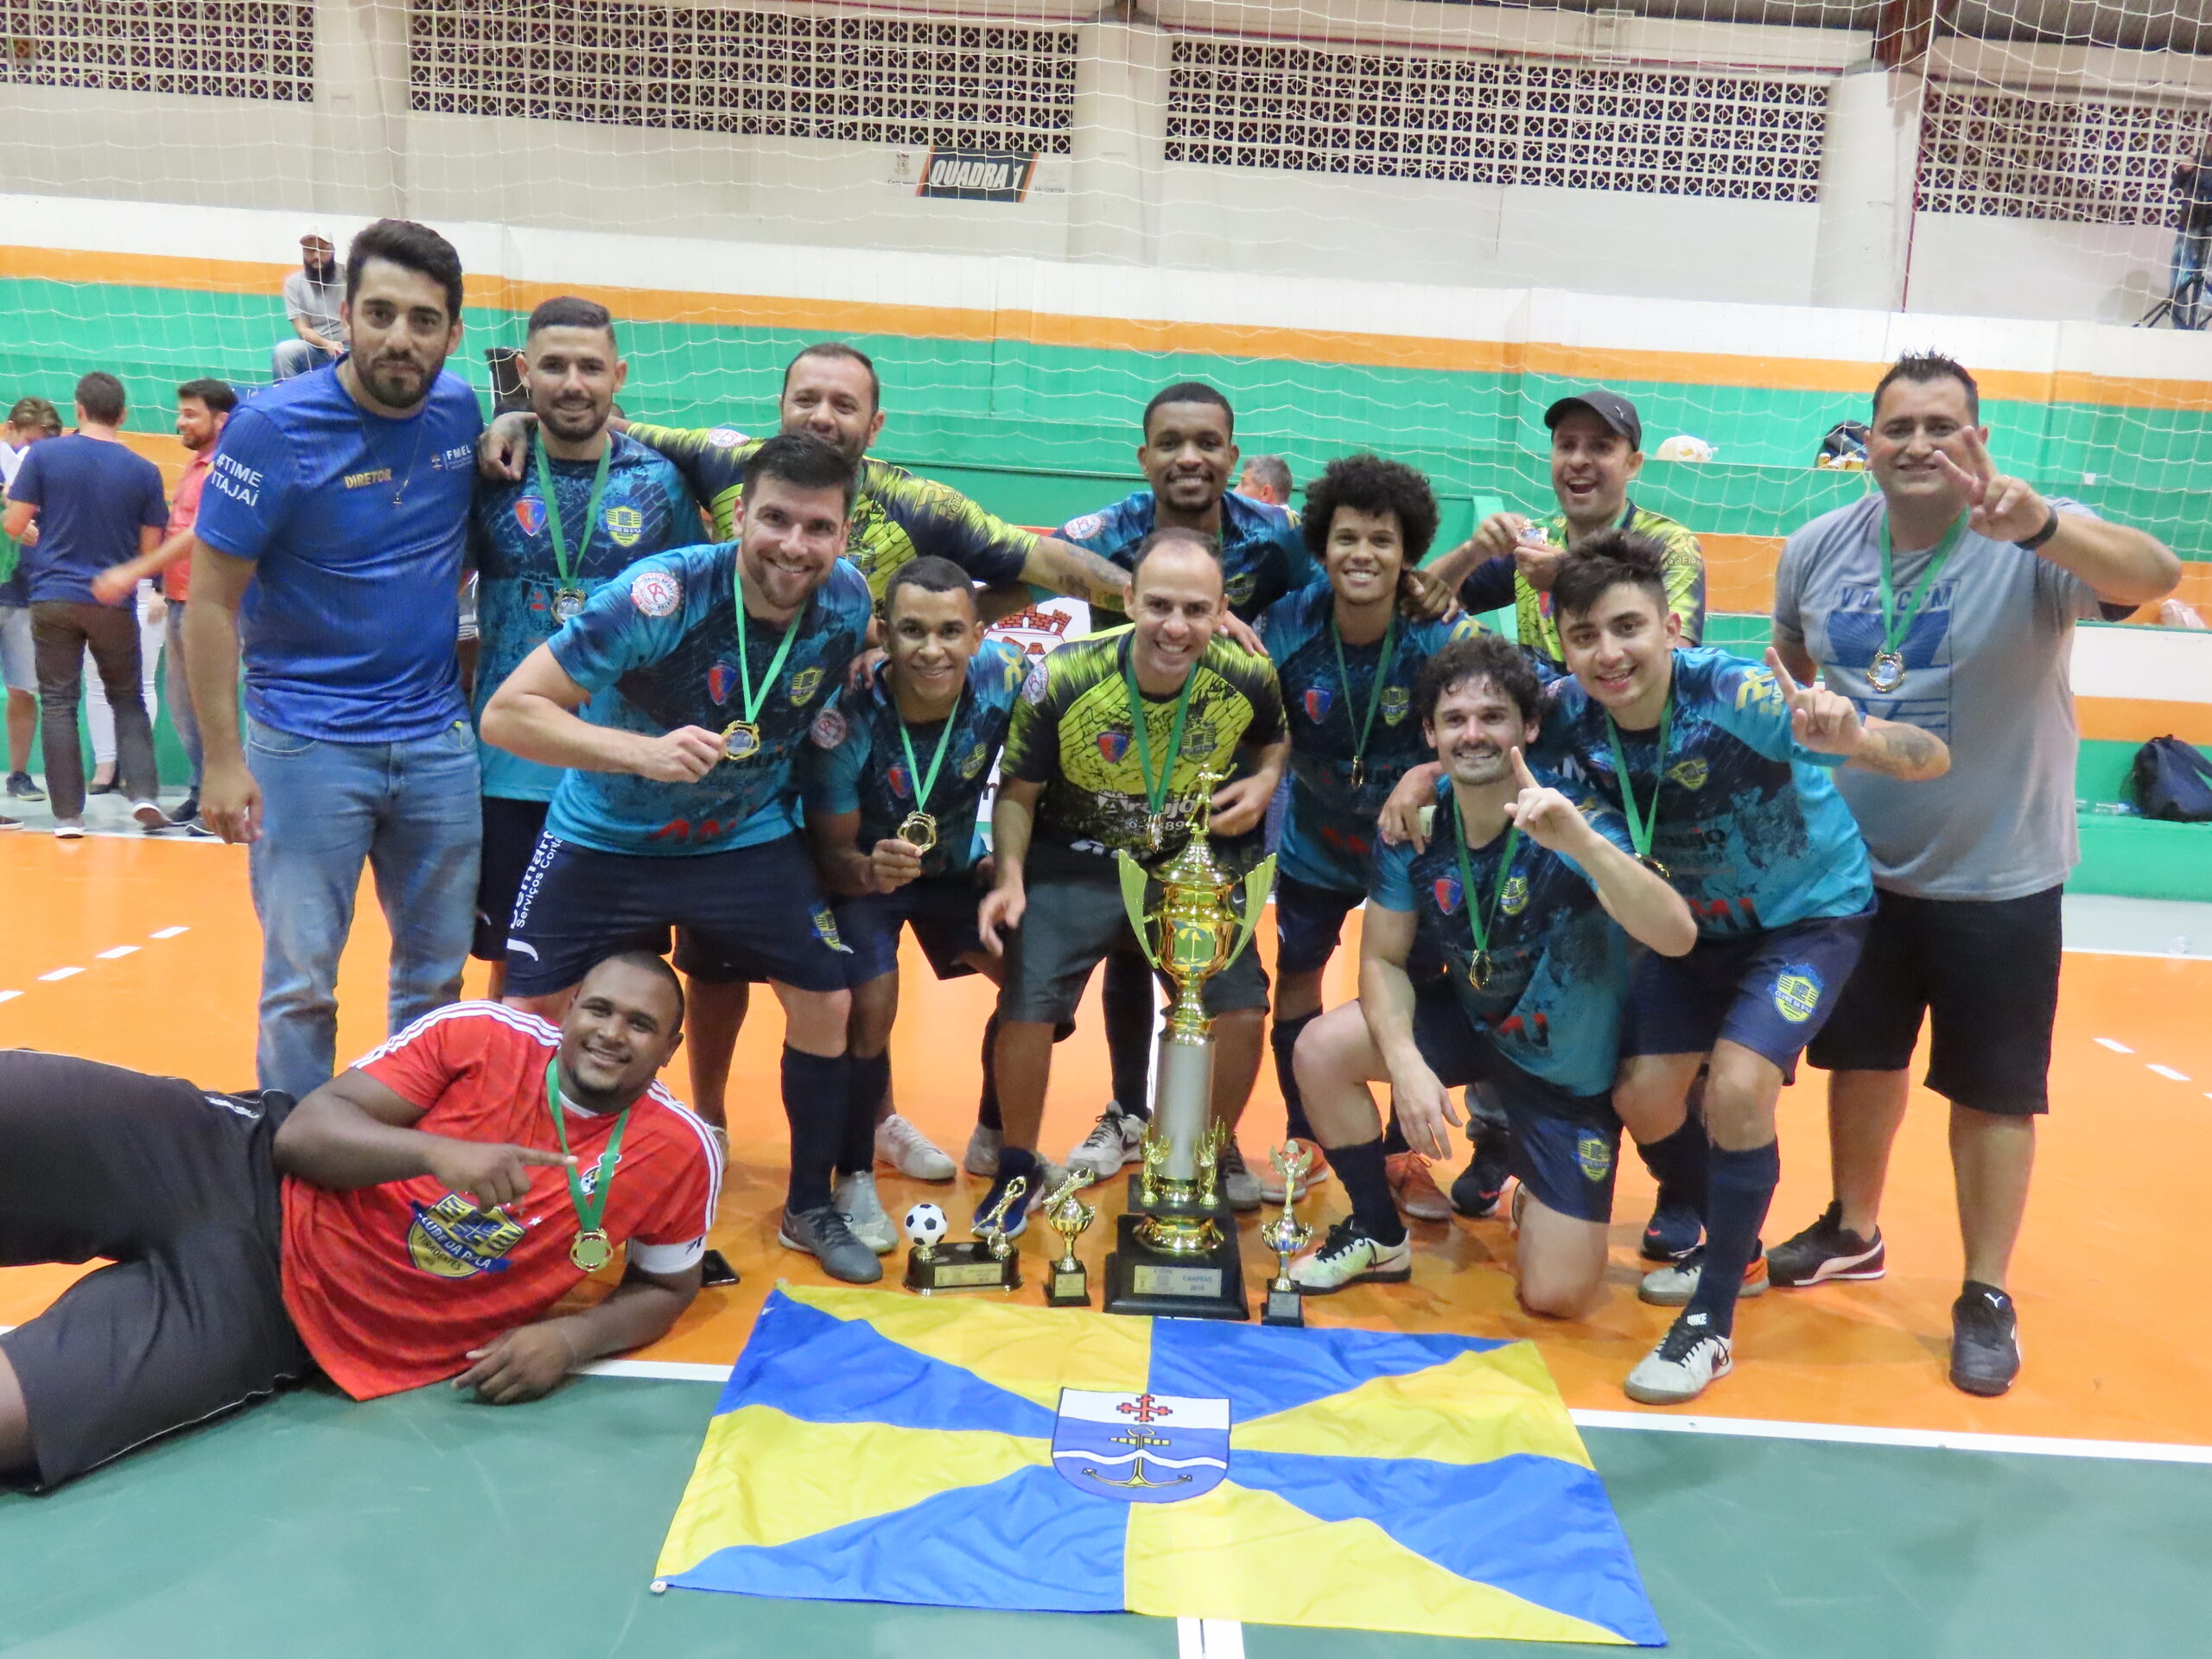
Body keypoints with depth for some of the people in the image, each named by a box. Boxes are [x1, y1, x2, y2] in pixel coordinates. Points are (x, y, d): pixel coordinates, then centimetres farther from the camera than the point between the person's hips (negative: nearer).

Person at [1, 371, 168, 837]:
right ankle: (143, 795, 0)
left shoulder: (43, 454, -5)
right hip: (114, 603, 0)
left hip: (53, 598, 0)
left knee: (58, 703, 6)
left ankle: (68, 815, 7)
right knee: (128, 699, 14)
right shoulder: (144, 471, -3)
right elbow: (149, 550, 2)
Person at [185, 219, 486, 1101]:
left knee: (436, 971, 13)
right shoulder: (274, 426, -12)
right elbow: (211, 600, -10)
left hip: (440, 739, 4)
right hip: (307, 742, -4)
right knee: (300, 981, 3)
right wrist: (222, 759, -13)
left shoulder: (462, 410, 1)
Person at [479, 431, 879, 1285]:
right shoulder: (663, 595, -28)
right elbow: (507, 713, -28)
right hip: (605, 839, -3)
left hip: (750, 839, 3)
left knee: (827, 1004, -2)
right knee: (528, 1021, -5)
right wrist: (643, 751, -41)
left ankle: (810, 1209, 20)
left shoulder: (849, 604, -14)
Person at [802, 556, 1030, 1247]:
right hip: (860, 873, -3)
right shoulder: (845, 717, -32)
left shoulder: (1006, 679, -25)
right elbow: (831, 855, -22)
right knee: (870, 1010, -23)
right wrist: (871, 871, -44)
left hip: (954, 867, 3)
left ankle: (997, 1138, 14)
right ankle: (855, 1179, 1)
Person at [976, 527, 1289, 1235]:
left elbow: (1274, 741, 8)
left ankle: (1219, 1151, 25)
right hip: (1076, 866, -1)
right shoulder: (1060, 680, -24)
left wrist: (1264, 783, -14)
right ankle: (1017, 1167, 16)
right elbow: (1018, 792, -8)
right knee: (1025, 1008, -13)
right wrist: (1009, 878, -23)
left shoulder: (1248, 677, -17)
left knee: (1242, 1010, -7)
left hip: (1195, 865, 2)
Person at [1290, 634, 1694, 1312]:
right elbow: (1384, 957, -9)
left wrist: (1577, 837, -58)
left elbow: (1676, 936, -43)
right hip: (1468, 1019, 3)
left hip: (1570, 1069, -3)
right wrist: (1405, 1062, -27)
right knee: (1322, 1048, -20)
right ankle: (1379, 1236, 4)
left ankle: (1535, 1197, 32)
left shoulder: (1576, 824, -29)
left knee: (1557, 1298, -6)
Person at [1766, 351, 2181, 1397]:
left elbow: (2154, 577, -37)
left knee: (1993, 1091, 5)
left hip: (1997, 879, -4)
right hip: (1855, 867, 4)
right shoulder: (1815, 551, -4)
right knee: (1860, 1058, 18)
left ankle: (1987, 1295, 22)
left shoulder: (2031, 546, -17)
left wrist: (2038, 524, -54)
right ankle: (1854, 1232, 40)